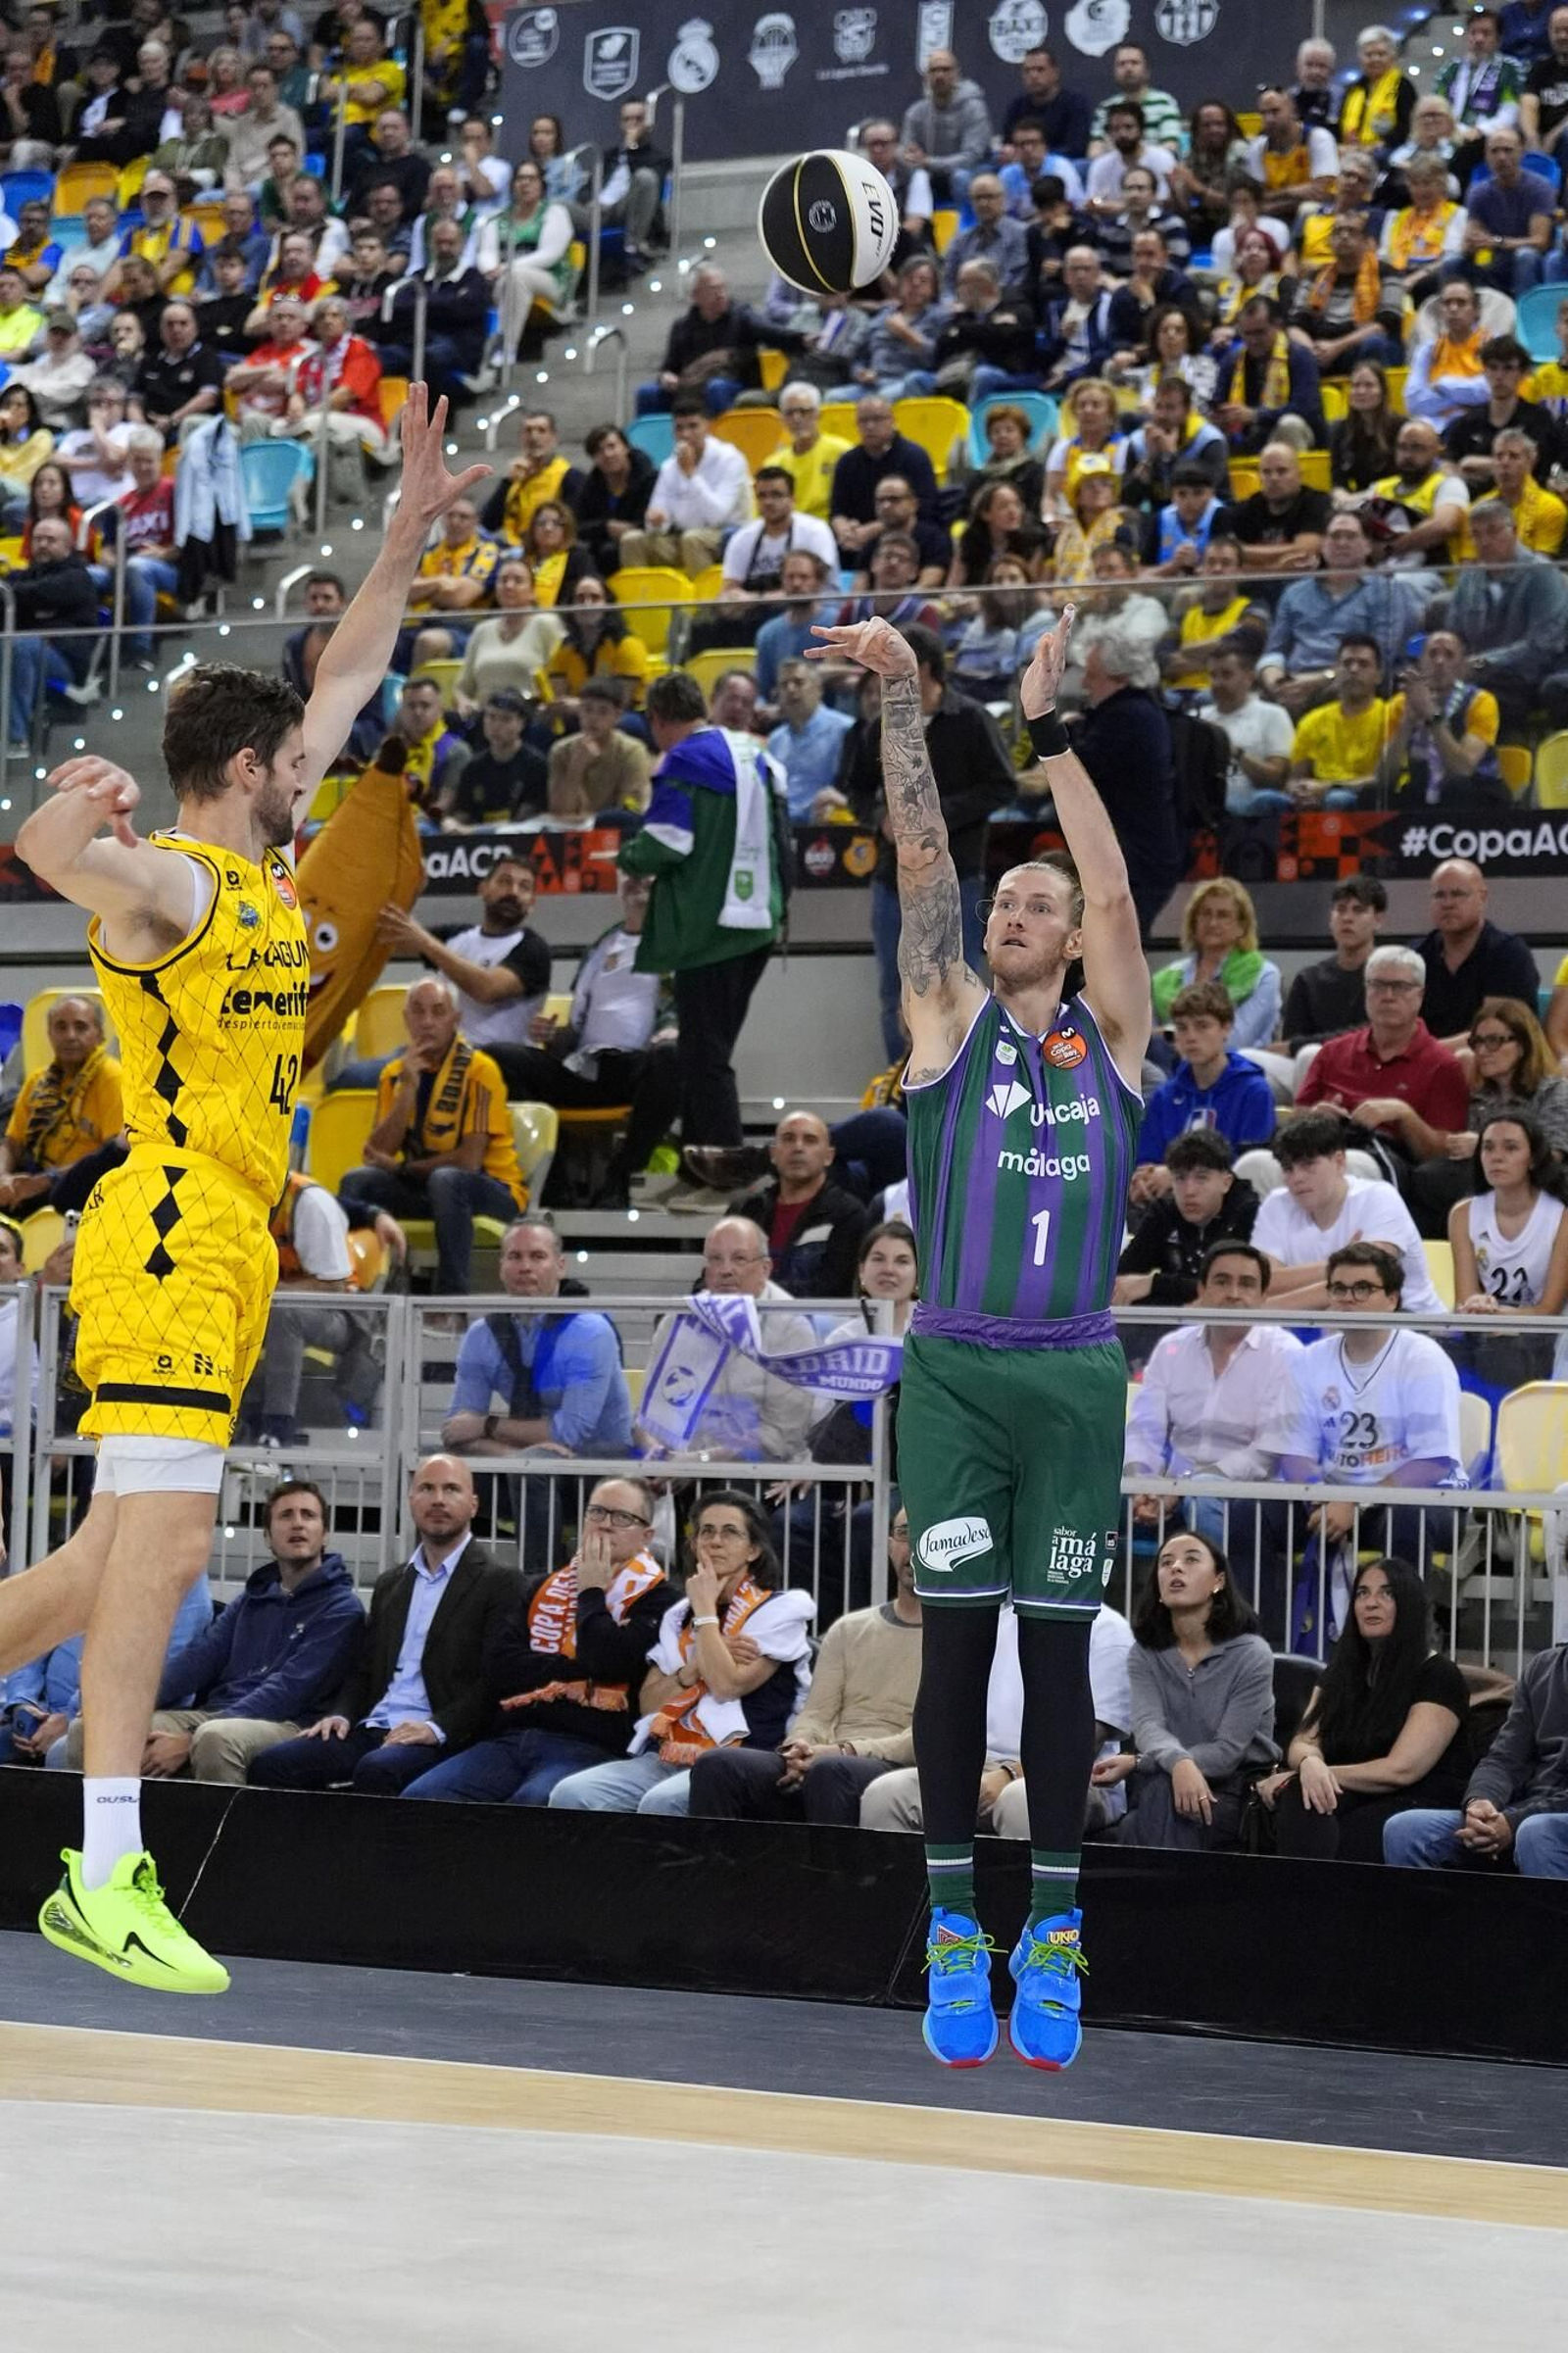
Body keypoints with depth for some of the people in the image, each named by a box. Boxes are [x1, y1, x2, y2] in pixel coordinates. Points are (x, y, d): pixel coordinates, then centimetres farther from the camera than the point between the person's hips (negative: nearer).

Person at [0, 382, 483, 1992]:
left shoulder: (266, 877, 17)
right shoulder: (166, 883, -9)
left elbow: (346, 684, 26)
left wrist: (410, 532, 24)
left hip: (230, 1248, 10)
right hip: (168, 1237, -10)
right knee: (160, 1542, -16)